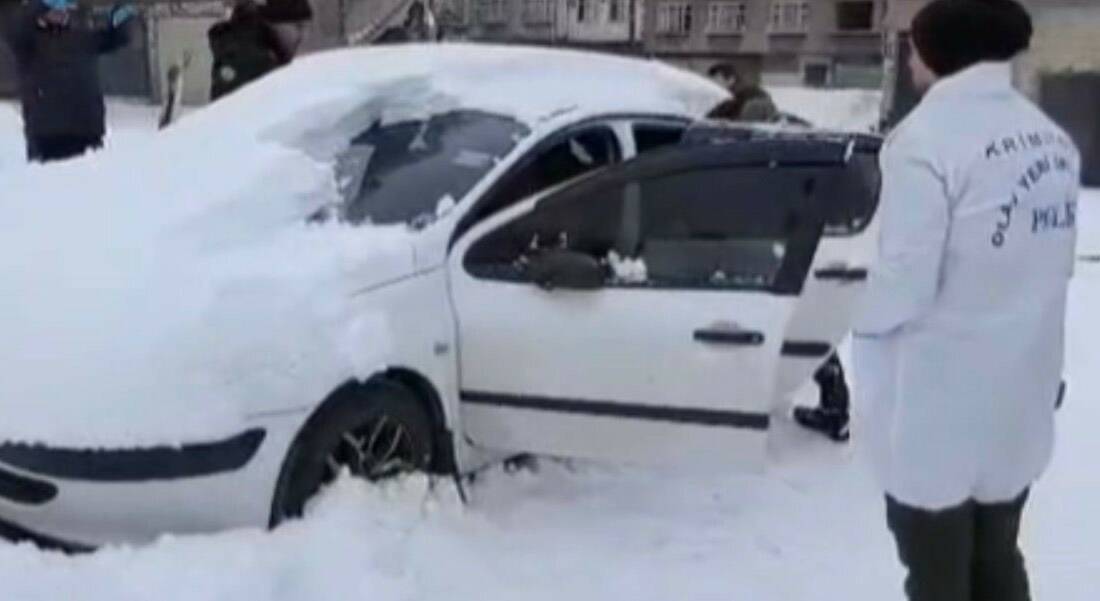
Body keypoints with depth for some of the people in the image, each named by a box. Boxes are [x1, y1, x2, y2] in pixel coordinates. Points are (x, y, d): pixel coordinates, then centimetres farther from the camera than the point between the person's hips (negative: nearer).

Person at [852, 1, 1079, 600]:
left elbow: (903, 280, -23)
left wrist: (867, 328, -4)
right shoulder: (1051, 138, 4)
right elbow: (1053, 260, 9)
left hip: (940, 401, -7)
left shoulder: (927, 137, -22)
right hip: (1018, 392, 7)